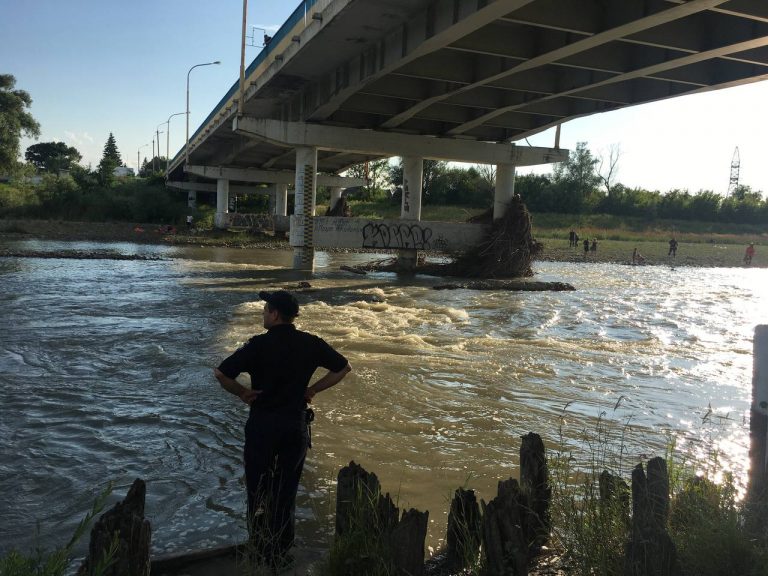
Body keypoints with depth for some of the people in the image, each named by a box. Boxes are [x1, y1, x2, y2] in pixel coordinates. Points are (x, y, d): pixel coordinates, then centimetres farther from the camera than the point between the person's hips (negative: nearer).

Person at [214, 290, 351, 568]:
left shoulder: (258, 345, -15)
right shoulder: (310, 344, -4)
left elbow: (221, 373, -19)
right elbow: (343, 367, 5)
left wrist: (242, 393, -4)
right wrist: (313, 389, 7)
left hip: (262, 423, -3)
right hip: (296, 423, 3)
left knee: (259, 490, 13)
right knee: (286, 490, 16)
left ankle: (260, 553, 22)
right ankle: (282, 554, 24)